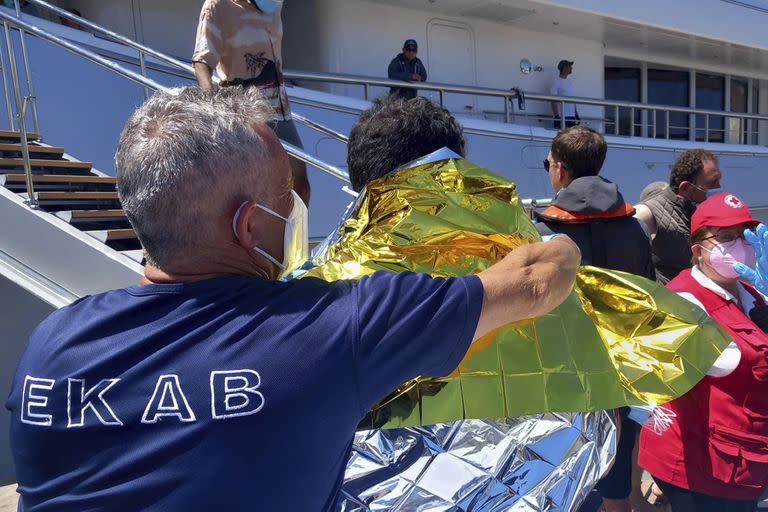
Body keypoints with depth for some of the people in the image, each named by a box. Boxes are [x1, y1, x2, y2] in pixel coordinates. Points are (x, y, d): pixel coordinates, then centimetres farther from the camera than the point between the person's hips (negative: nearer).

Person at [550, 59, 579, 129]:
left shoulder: (570, 82, 17)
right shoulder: (556, 81, -5)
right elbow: (553, 100, -10)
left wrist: (576, 114, 16)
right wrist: (556, 115, -18)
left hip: (572, 116, 7)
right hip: (561, 117, -7)